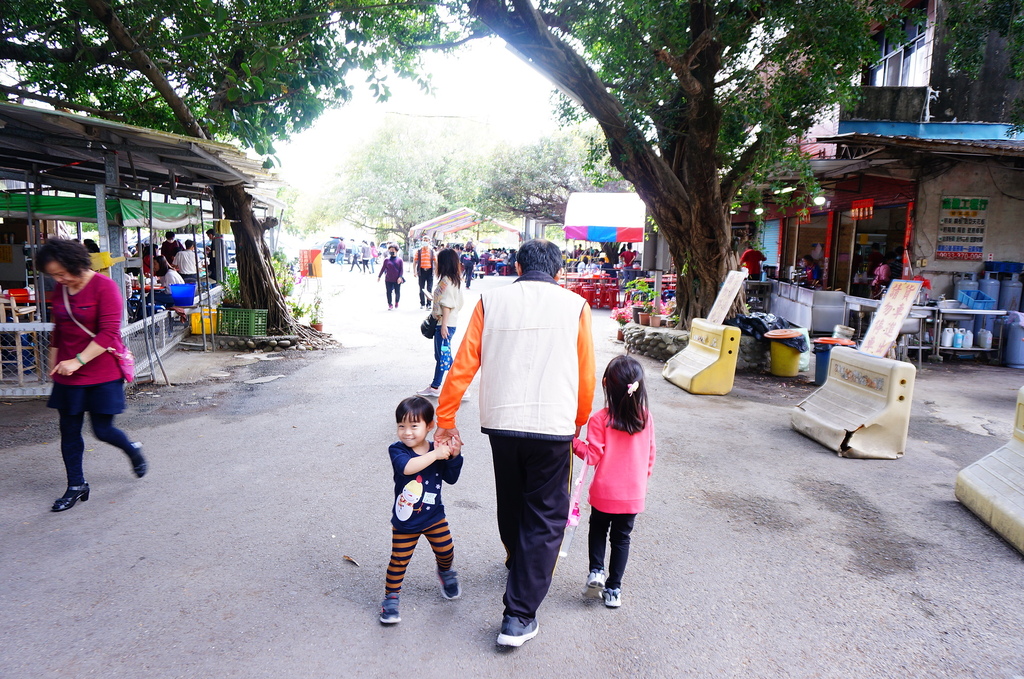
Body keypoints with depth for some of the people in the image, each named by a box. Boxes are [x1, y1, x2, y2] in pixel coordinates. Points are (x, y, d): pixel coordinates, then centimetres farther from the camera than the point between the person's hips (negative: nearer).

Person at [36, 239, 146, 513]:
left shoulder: (104, 287, -14)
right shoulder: (60, 290, 8)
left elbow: (109, 333, -20)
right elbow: (58, 331, 19)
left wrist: (78, 361, -23)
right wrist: (54, 364, 19)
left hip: (102, 373, -6)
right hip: (68, 376, 6)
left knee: (103, 430, 0)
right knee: (69, 431, 8)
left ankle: (133, 450, 31)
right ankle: (76, 486, 21)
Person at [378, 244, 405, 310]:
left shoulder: (399, 260, 1)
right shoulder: (387, 260, 4)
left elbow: (402, 269, -1)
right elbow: (383, 269, 10)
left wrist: (400, 277, -12)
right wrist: (379, 276, 11)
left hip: (397, 280, -1)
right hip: (388, 280, 1)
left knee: (397, 292, 7)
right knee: (389, 292, 0)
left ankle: (396, 302, 31)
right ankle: (390, 304, 9)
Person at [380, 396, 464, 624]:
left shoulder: (438, 451, -6)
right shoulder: (397, 450, -17)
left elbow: (451, 478, -2)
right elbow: (407, 467, -38)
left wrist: (454, 456, -17)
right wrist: (435, 455, -39)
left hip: (434, 517, 3)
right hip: (405, 521, -3)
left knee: (446, 551, 12)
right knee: (399, 561, 6)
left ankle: (446, 572, 45)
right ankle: (391, 597, 25)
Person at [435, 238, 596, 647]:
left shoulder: (491, 301, 2)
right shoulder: (574, 305, 0)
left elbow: (463, 366, -1)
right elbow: (586, 377, 3)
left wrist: (445, 420, 8)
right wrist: (578, 426, 18)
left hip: (501, 423, 3)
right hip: (552, 426, -2)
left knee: (510, 506, 24)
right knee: (544, 517, 9)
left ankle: (518, 565, 50)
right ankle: (519, 616, 9)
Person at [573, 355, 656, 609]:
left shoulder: (600, 419, -18)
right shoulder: (646, 419, -6)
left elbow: (593, 456, -16)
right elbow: (650, 456, 3)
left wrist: (573, 441, -3)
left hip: (604, 492, -2)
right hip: (634, 494, 2)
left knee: (598, 530, 24)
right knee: (621, 538, 15)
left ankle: (596, 571, 11)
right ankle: (613, 590, 20)